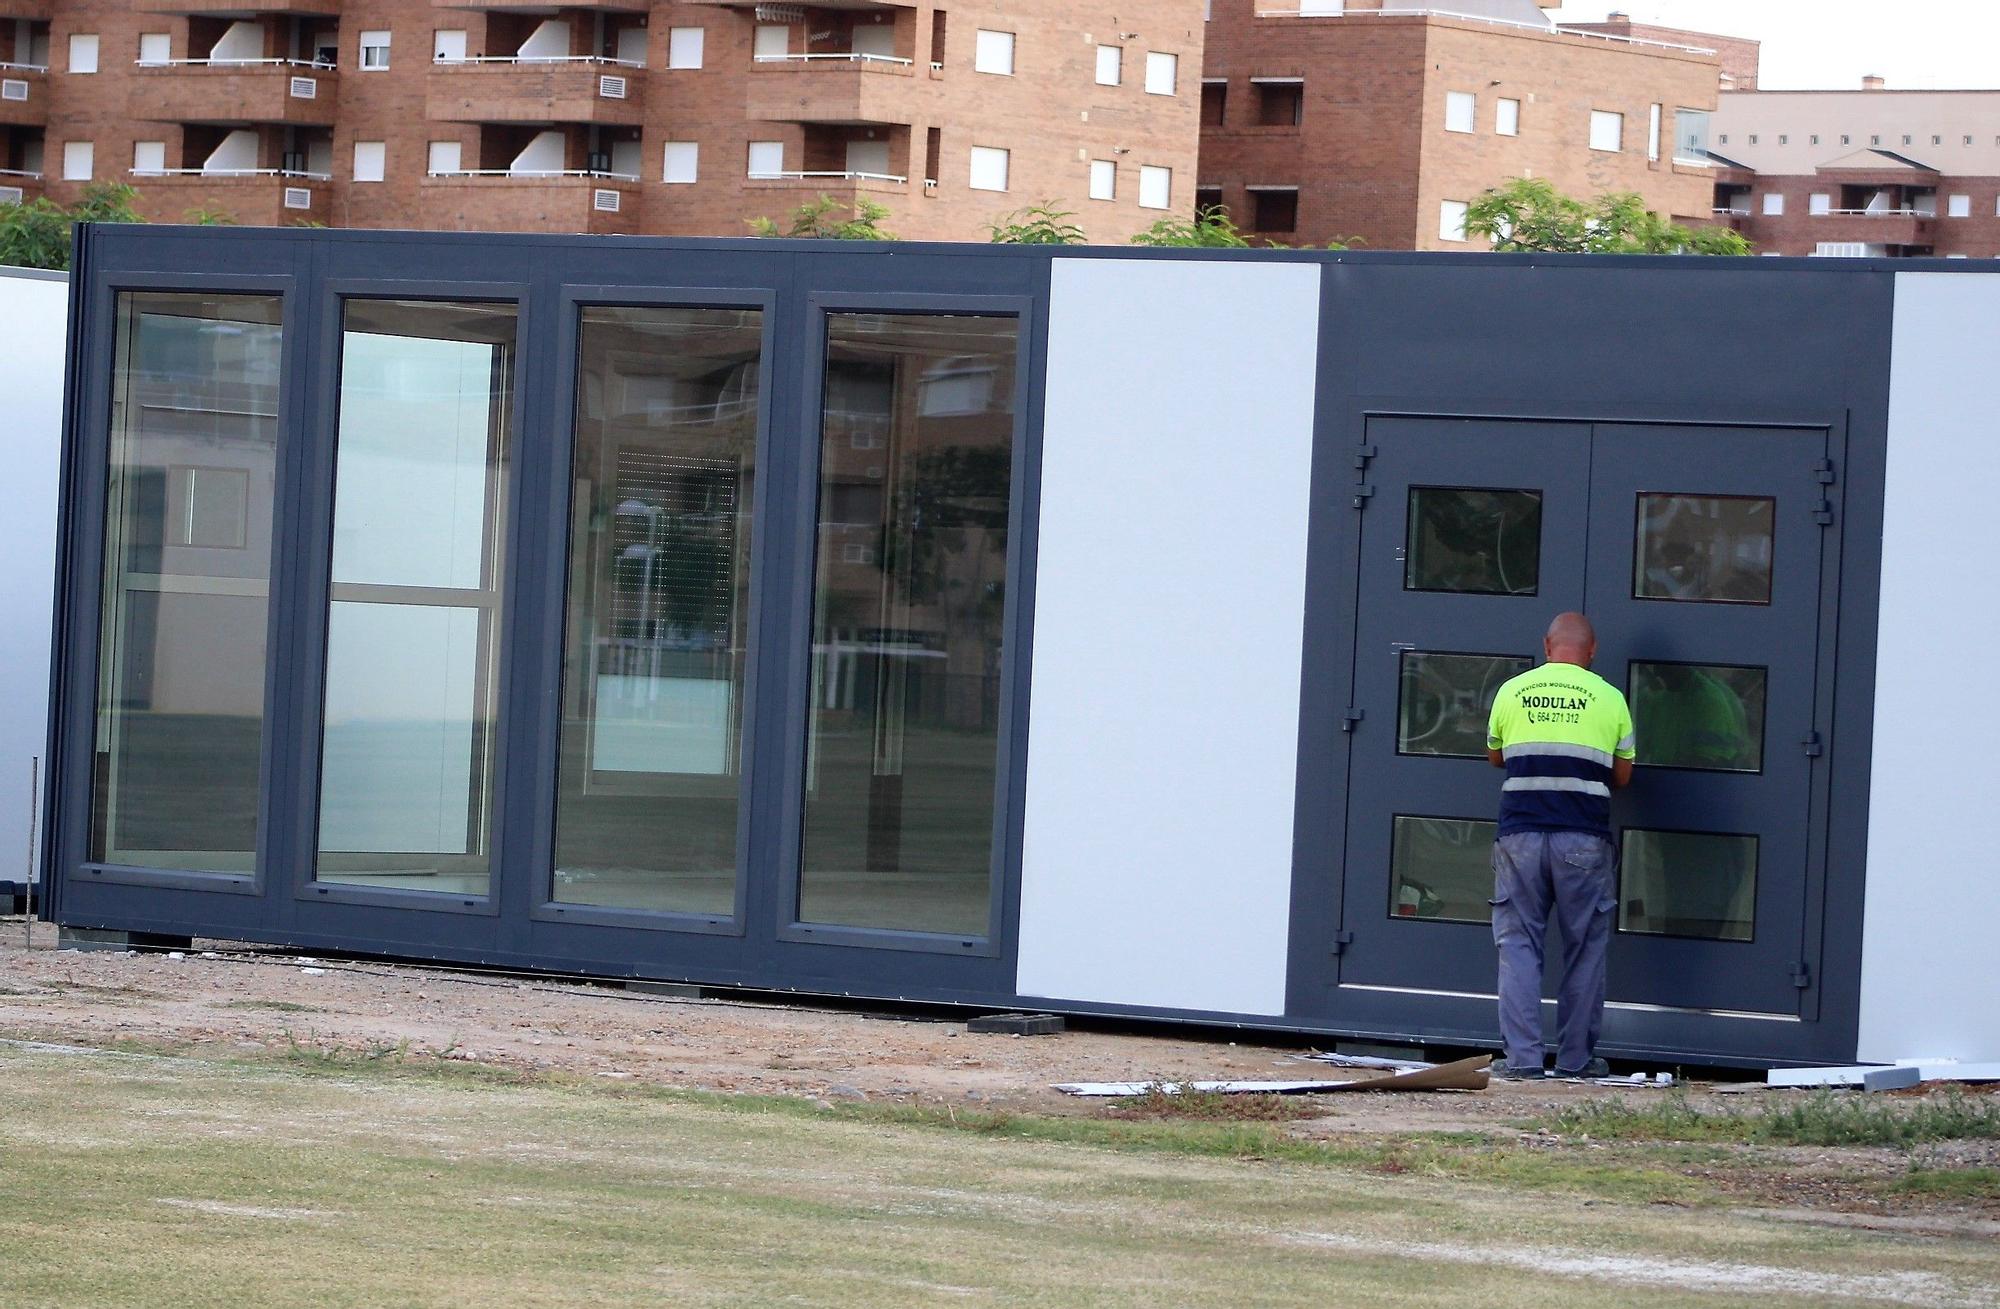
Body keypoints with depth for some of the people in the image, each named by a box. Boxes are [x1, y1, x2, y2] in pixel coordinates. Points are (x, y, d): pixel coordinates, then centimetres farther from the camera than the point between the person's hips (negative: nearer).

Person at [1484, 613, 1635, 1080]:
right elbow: (1622, 776, 12)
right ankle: (1576, 1058, 11)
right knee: (1585, 948, 9)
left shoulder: (1512, 691, 6)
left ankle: (1522, 1055, -4)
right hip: (1584, 839, -1)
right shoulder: (1609, 698, 3)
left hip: (1521, 834, 1)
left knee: (1519, 944, 4)